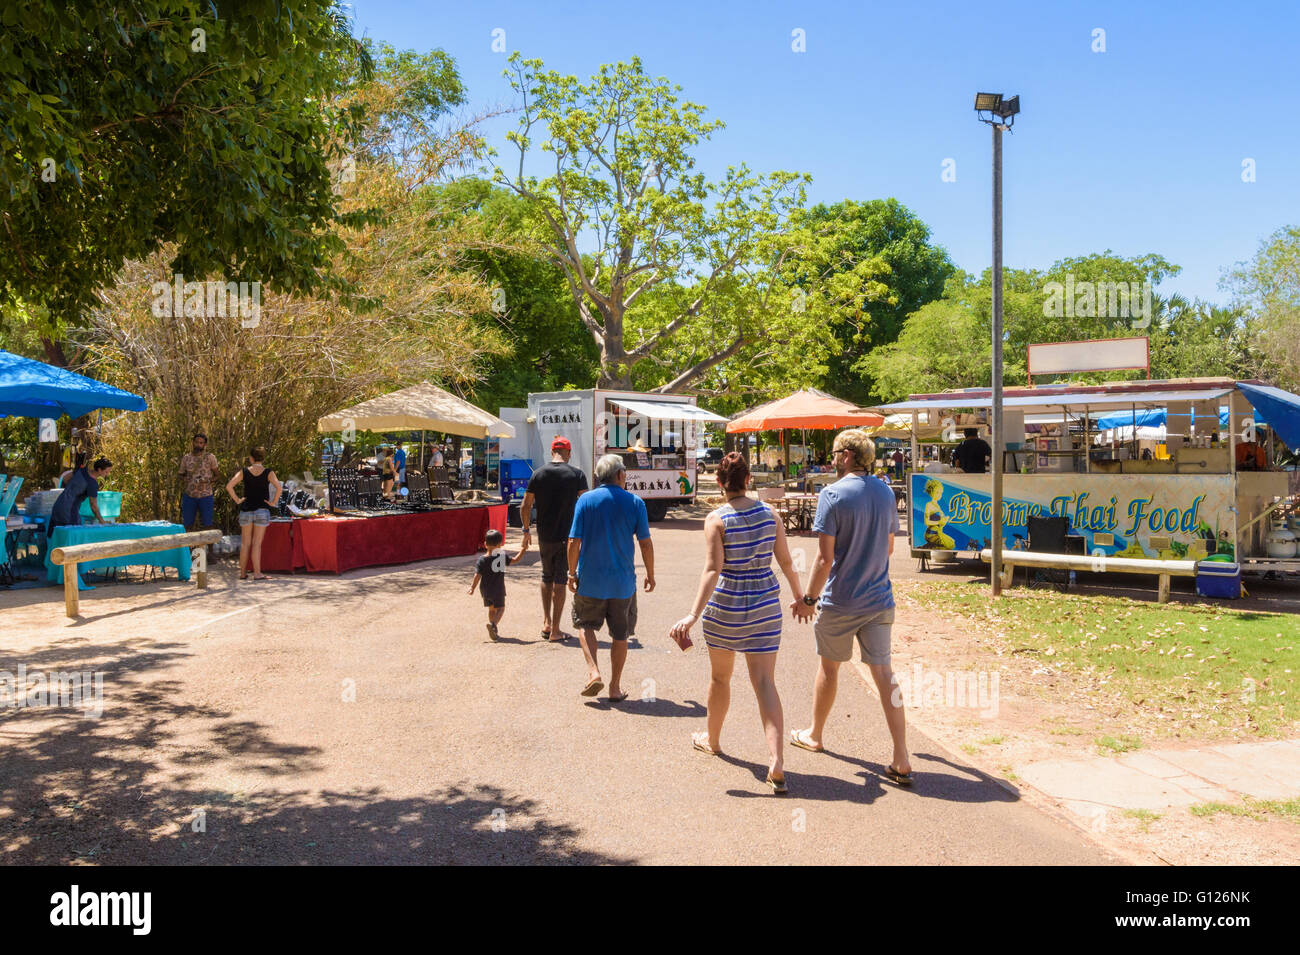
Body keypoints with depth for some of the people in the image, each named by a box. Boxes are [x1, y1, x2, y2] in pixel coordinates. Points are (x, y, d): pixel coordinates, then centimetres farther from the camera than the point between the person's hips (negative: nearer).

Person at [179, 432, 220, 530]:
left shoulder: (210, 457, 0)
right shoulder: (186, 458, 6)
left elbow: (216, 476, 4)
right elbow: (181, 475, 16)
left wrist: (208, 480, -16)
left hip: (205, 496, -2)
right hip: (189, 496, 2)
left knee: (206, 525, 0)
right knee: (186, 525, 2)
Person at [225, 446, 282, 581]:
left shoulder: (244, 472, 0)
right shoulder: (268, 473, -4)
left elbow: (229, 486, -7)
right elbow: (279, 487, -16)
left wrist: (237, 500, 2)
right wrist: (273, 502, -6)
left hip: (246, 510, 2)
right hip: (262, 510, -1)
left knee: (245, 543, 11)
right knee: (257, 544, 1)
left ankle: (243, 573, 15)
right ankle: (257, 573, 1)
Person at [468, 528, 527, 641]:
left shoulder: (481, 560, -9)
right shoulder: (502, 557, -10)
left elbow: (477, 576, -14)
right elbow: (515, 560, 0)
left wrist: (472, 588, -5)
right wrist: (523, 550, 12)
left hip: (485, 590, 3)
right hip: (498, 589, -3)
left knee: (491, 609, 18)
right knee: (500, 608, 6)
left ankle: (493, 632, 19)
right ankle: (493, 624, -23)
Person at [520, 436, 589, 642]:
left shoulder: (538, 474, 0)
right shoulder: (577, 474, -4)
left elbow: (525, 506, 1)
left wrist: (526, 530, 12)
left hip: (544, 536, 2)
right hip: (567, 536, -2)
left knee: (547, 578, 20)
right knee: (560, 581, 2)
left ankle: (546, 622, 18)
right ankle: (555, 630, 3)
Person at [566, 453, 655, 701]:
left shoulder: (586, 500, -5)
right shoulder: (635, 503, -4)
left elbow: (574, 542, -7)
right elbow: (646, 543, -3)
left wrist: (572, 573, 5)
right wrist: (650, 574, 10)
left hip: (590, 580, 0)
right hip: (623, 582, 0)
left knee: (586, 625, 19)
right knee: (619, 634, 13)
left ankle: (593, 671, 0)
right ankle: (615, 687, 18)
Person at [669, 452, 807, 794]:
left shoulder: (717, 520, -12)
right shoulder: (769, 514, 0)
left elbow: (713, 570, -21)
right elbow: (786, 561, 5)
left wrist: (693, 615, -23)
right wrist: (800, 596, 20)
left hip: (725, 604, -3)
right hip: (765, 604, 3)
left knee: (720, 677, 19)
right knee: (765, 682, 1)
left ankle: (712, 739, 41)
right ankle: (777, 763, -11)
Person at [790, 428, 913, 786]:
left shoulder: (833, 495, -15)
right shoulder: (886, 493, 4)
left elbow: (825, 558, -17)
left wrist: (809, 599, -7)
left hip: (840, 602, -4)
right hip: (879, 600, 4)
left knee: (829, 667, 14)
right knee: (883, 672, 3)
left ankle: (814, 735, 35)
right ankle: (901, 761, -1)